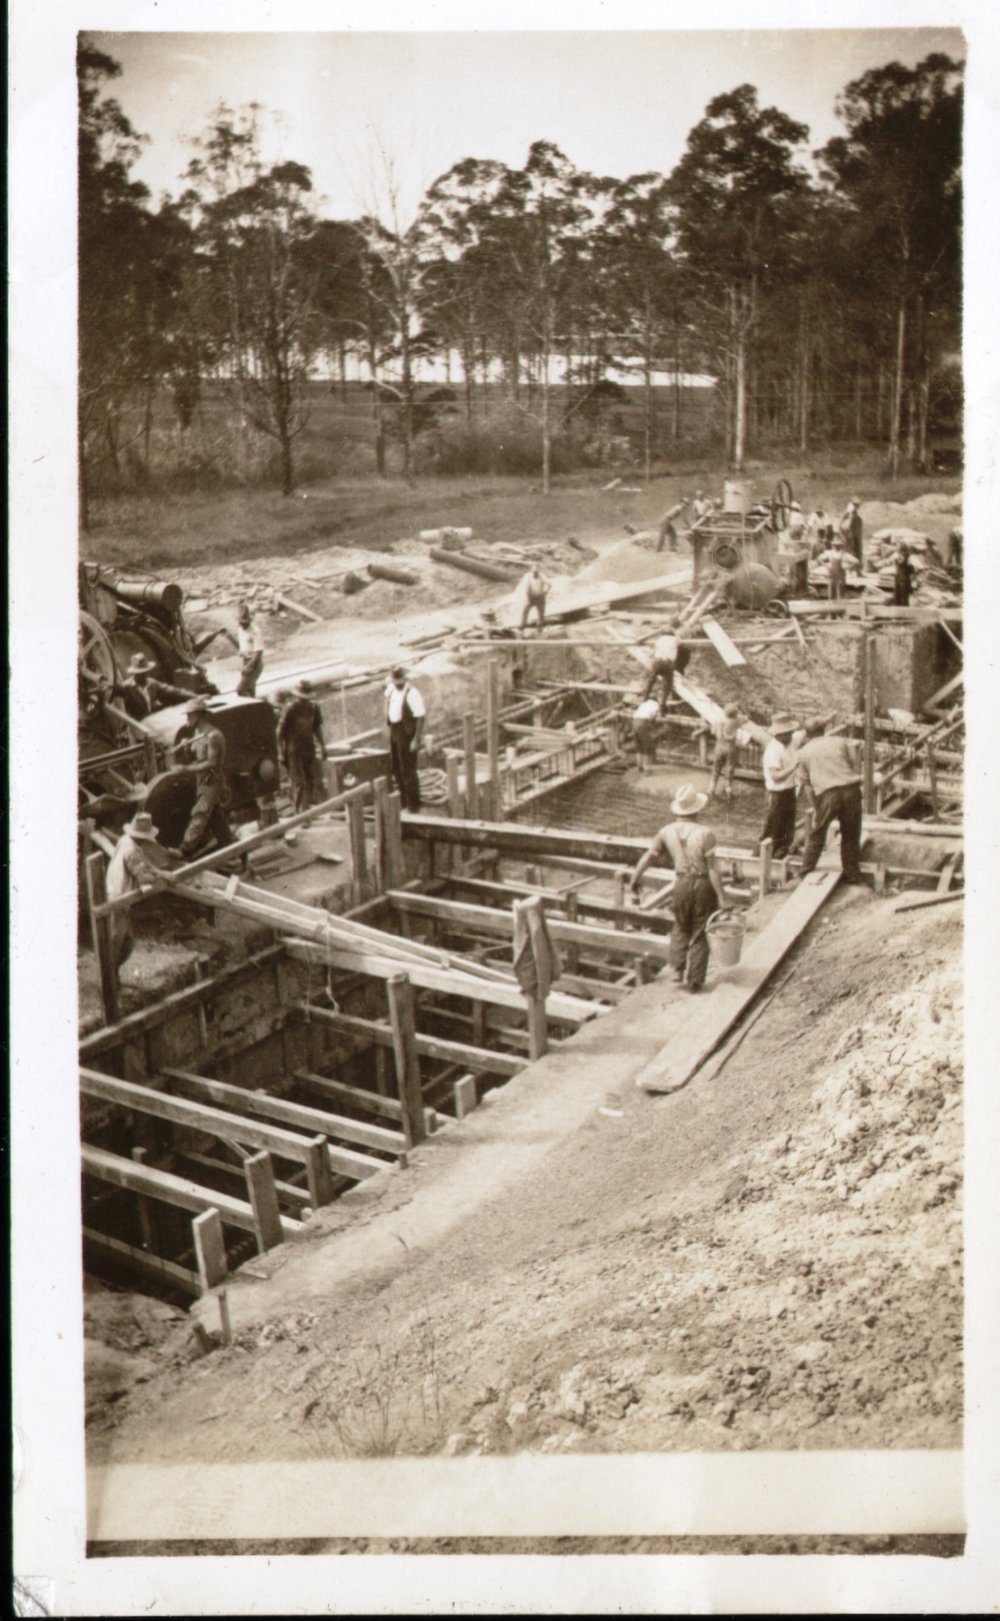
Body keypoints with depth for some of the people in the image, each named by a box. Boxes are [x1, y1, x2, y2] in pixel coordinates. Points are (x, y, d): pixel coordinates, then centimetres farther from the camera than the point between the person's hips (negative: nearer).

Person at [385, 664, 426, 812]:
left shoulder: (412, 694, -19)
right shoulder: (391, 689, 3)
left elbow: (420, 717, -20)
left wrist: (416, 739, -23)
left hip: (406, 733, -8)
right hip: (394, 731, 8)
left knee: (407, 770, -2)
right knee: (396, 768, 15)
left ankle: (413, 804, 9)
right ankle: (403, 801, 29)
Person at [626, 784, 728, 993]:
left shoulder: (667, 832, -4)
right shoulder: (705, 833, -16)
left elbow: (648, 857, 6)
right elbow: (713, 869, -17)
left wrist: (633, 881, 19)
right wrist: (722, 897, -11)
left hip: (682, 884, 3)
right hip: (703, 885, -3)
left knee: (681, 929, 24)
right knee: (699, 934, 10)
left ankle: (678, 969, 10)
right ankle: (695, 980, 14)